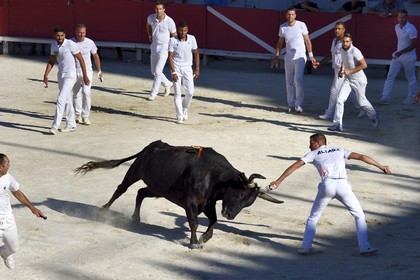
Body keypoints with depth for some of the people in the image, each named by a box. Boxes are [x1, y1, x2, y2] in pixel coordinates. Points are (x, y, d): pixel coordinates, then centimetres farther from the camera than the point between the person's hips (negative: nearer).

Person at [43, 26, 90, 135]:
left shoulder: (71, 44, -17)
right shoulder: (54, 45, 3)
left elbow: (81, 59, -11)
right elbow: (51, 61, 13)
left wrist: (85, 76, -9)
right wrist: (46, 75, 3)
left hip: (70, 76, -7)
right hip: (61, 75, 7)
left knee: (61, 99, -14)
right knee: (67, 100, 15)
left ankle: (55, 126, -14)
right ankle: (71, 125, 25)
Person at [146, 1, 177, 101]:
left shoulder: (169, 21, -17)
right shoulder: (151, 17, -4)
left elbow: (174, 35, -6)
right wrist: (150, 36, 11)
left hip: (164, 47, -6)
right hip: (154, 47, 6)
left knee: (158, 71, -11)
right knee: (154, 71, 11)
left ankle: (154, 93, -1)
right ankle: (168, 84, 34)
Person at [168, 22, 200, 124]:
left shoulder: (192, 39, -4)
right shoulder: (173, 40, -11)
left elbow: (196, 53, 5)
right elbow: (170, 57, -10)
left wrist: (197, 69, 1)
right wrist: (173, 72, -16)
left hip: (187, 68, 2)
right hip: (176, 68, -2)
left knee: (190, 92, -4)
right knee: (177, 93, -5)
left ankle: (185, 109, 22)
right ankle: (179, 116, -1)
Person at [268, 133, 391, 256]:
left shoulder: (314, 154, 20)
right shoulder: (339, 150, 26)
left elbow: (294, 166, 14)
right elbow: (361, 157, 19)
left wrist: (278, 181, 14)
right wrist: (381, 166, 20)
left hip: (327, 186, -1)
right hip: (343, 185, 1)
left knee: (313, 217, 18)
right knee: (359, 216, 14)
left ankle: (306, 247, 9)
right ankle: (364, 247, 5)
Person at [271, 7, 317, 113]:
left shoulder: (301, 25, -8)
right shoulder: (283, 27, 1)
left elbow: (307, 41, -3)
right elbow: (280, 43, 11)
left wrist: (311, 55, -8)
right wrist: (276, 58, 9)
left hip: (300, 57, -4)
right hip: (288, 57, 4)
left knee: (298, 80, -15)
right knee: (289, 82, 6)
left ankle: (299, 105, -9)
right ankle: (291, 105, 14)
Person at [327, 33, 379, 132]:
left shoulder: (355, 51, -25)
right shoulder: (341, 50, -3)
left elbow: (364, 65, -25)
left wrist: (350, 71, -25)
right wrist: (341, 69, 6)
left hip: (359, 80, -6)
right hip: (348, 79, 6)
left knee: (362, 101, 10)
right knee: (339, 100, -8)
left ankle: (374, 117, 38)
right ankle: (337, 125, -5)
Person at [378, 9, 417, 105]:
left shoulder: (411, 29, -15)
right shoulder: (397, 27, 7)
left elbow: (413, 45, -17)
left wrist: (401, 52, -24)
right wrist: (397, 52, 17)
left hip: (408, 56, -7)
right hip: (397, 55, 7)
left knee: (411, 78, 6)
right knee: (390, 76, -3)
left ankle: (411, 98, 17)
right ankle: (385, 97, -7)